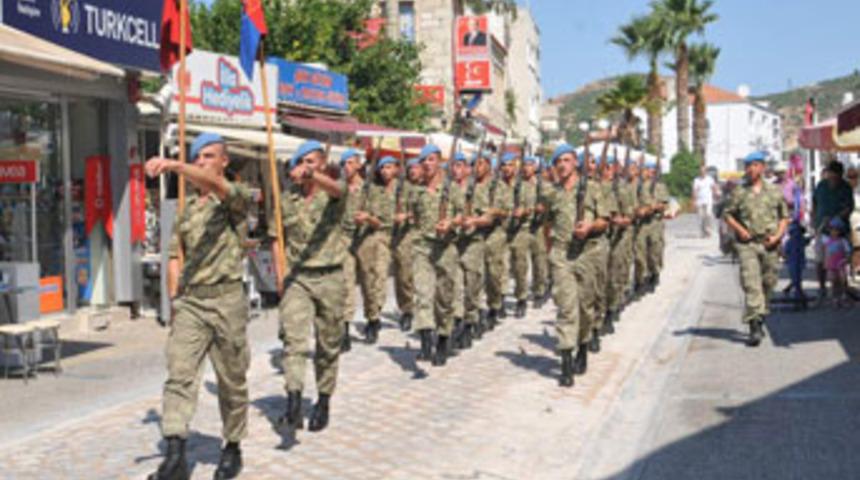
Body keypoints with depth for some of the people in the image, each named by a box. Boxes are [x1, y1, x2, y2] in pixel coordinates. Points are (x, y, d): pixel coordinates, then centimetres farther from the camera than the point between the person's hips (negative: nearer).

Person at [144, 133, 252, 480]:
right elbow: (175, 256, 19)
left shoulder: (237, 196, -1)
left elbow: (214, 184, -24)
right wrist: (174, 300, 8)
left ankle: (232, 448, 24)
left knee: (232, 381, 7)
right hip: (188, 301, 4)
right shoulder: (186, 208, 16)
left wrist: (173, 166, -40)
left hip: (226, 299, -4)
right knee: (179, 374, -11)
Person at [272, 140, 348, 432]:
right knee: (294, 339, -14)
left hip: (329, 277, -1)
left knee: (328, 344, 10)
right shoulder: (286, 199, 8)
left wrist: (312, 174, -48)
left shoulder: (334, 192, -1)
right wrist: (280, 275, 0)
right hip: (295, 278, 1)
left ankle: (323, 402, 26)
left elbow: (336, 189, -27)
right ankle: (293, 406, -22)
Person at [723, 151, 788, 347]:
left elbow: (784, 216, 12)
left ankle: (760, 317, 30)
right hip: (747, 244, -2)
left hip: (769, 245, 2)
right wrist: (739, 229, -8)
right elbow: (728, 214, 9)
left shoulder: (775, 191, 9)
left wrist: (777, 235, -3)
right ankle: (755, 327, -16)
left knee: (768, 283, 10)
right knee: (751, 284, -12)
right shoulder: (738, 192, 6)